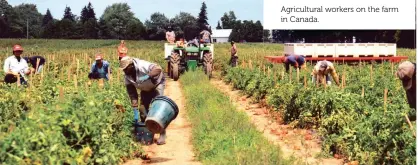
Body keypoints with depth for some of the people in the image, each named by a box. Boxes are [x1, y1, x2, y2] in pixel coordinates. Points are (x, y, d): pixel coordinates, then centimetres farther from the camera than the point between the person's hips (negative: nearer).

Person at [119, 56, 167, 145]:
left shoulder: (142, 66, -37)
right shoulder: (127, 77, -18)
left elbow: (158, 69, -51)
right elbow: (132, 94, -15)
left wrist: (147, 77, -55)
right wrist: (135, 113, -19)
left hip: (157, 84, -6)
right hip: (145, 89, 6)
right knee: (142, 109, -1)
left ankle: (162, 135, -17)